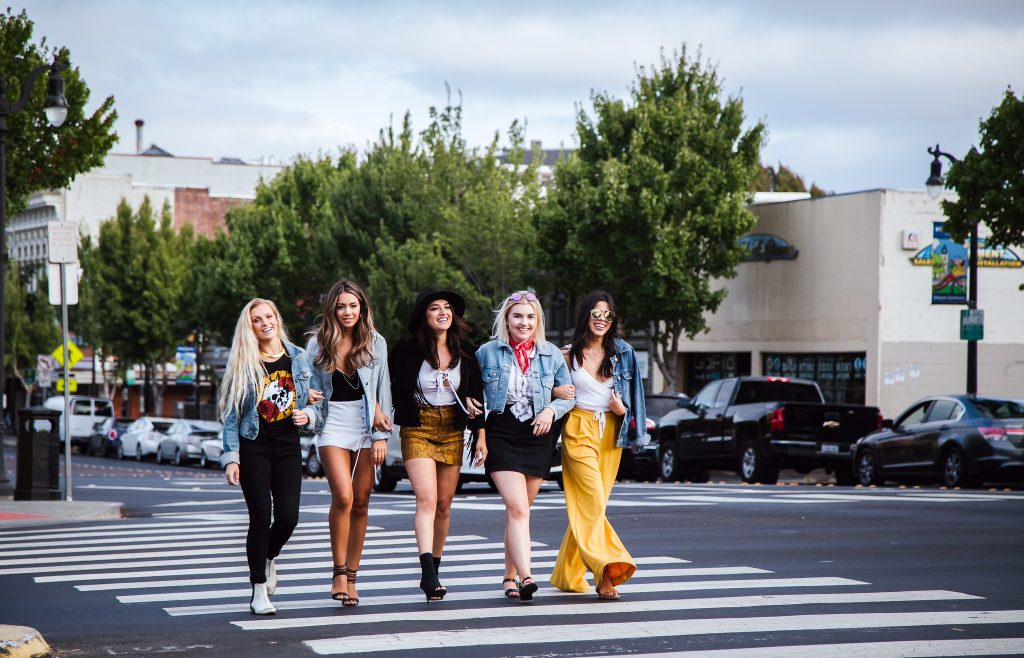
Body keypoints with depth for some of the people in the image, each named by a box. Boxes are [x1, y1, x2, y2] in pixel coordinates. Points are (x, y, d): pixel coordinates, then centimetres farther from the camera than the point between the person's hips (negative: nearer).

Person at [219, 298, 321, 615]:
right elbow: (231, 414, 1)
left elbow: (315, 400, 18)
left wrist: (307, 414, -5)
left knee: (288, 516, -7)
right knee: (261, 518, -6)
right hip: (253, 448, -2)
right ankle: (259, 591, 6)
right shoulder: (243, 363, 1)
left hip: (288, 447, 2)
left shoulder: (299, 357, 8)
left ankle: (268, 558, 27)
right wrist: (231, 458, -5)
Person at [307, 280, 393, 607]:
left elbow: (382, 390, 5)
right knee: (343, 497, -19)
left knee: (361, 504, 3)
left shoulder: (375, 342, 4)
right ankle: (339, 571, -5)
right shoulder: (318, 344, 3)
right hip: (333, 424, -2)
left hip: (366, 426, 2)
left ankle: (351, 576, 13)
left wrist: (381, 434, -1)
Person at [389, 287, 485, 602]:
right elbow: (392, 389, 4)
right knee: (427, 500, -18)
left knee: (444, 505, 7)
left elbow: (477, 395, 10)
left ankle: (433, 573, 20)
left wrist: (481, 436, 5)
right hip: (418, 430, -4)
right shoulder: (407, 350, -5)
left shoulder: (464, 351, 5)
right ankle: (429, 576, -26)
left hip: (452, 431, 4)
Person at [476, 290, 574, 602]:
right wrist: (479, 434, -2)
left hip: (538, 437, 3)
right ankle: (526, 576, -26)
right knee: (517, 508, -17)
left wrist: (551, 410, -8)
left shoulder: (551, 354, 8)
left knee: (519, 510, 10)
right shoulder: (487, 353, 3)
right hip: (501, 435, -3)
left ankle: (510, 574, 23)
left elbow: (569, 395, 12)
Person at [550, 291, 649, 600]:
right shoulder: (569, 355, 1)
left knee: (586, 506, 7)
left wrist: (622, 409, -7)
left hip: (611, 433, 3)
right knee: (593, 504, -17)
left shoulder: (622, 353, 7)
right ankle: (605, 573, -24)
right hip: (579, 430, -3)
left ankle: (568, 574, 18)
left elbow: (633, 395, 12)